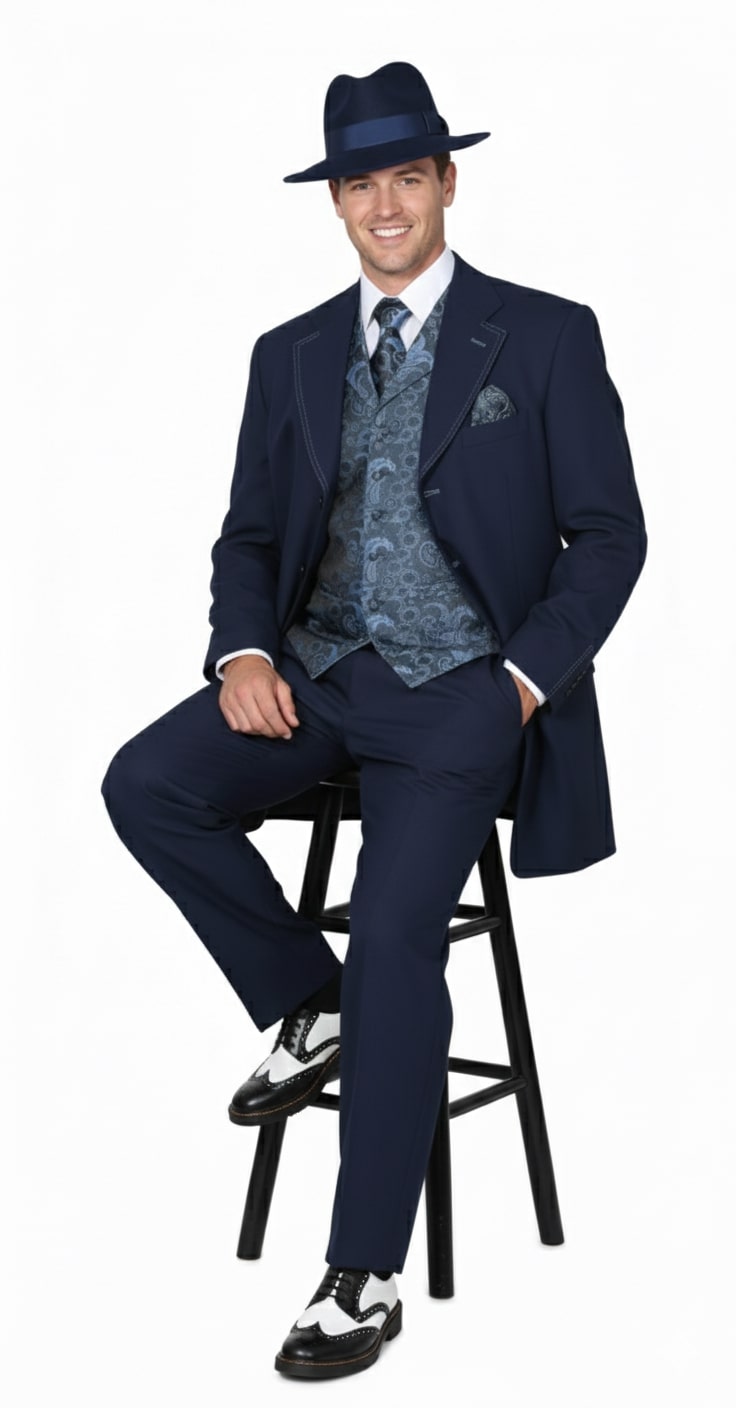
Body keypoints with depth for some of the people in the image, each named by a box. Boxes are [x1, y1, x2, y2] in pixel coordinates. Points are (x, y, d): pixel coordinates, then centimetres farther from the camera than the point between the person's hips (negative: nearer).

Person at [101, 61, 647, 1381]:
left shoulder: (546, 337, 2)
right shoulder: (293, 355, 14)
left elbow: (607, 535, 2)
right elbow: (249, 536, 17)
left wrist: (527, 678, -12)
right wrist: (242, 652, -4)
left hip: (464, 688, -4)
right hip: (317, 672, 5)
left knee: (396, 930, -24)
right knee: (146, 784, -23)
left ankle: (365, 1275, -13)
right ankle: (309, 1009, 1)